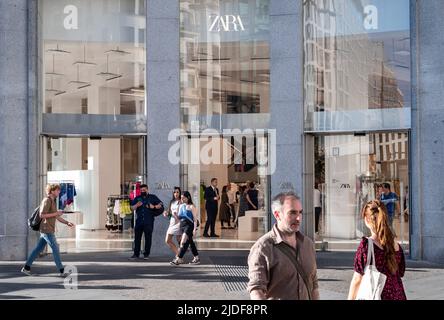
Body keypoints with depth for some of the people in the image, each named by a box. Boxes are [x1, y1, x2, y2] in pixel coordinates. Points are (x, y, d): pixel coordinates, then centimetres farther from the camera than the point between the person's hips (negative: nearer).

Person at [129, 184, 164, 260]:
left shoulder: (153, 197, 8)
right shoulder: (137, 198, 15)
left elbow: (161, 204, 6)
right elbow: (132, 208, 7)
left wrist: (154, 207, -10)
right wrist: (136, 205, -13)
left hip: (149, 222, -2)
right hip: (139, 221, 2)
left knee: (148, 238, 0)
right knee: (137, 238, 2)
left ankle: (146, 254, 8)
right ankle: (136, 254, 8)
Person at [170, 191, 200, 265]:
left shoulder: (191, 207, -7)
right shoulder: (181, 206, 14)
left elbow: (195, 218, -9)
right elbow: (179, 217, 20)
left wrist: (195, 229, -16)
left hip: (189, 225, -8)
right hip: (182, 225, 8)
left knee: (184, 242, -12)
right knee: (190, 242, 14)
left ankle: (179, 259, -15)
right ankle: (196, 258, 23)